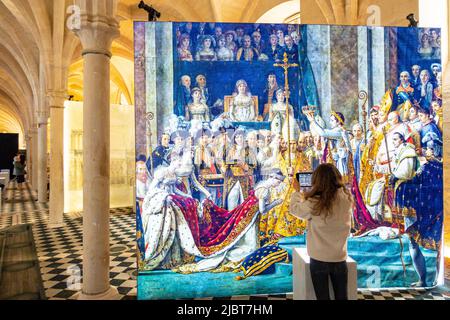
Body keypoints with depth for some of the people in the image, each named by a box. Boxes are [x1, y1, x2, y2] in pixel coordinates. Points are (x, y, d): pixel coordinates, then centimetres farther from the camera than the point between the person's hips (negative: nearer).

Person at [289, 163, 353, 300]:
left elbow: (294, 208, -6)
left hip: (319, 259, -3)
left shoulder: (314, 204, -22)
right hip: (340, 259, 3)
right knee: (342, 297, 19)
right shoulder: (347, 198, -10)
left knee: (323, 297, 13)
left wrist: (297, 191, 9)